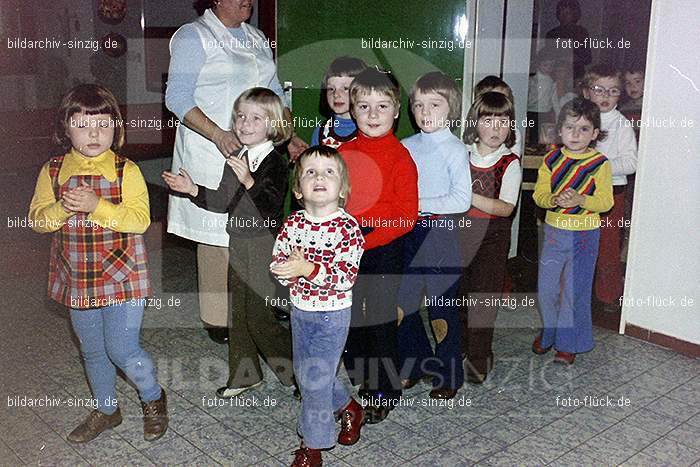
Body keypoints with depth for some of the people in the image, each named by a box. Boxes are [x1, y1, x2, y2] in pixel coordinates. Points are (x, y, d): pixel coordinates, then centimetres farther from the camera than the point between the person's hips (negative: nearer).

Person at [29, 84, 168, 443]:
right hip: (76, 280, 4)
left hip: (122, 277, -4)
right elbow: (37, 219, -3)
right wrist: (62, 208, -23)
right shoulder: (53, 171, 1)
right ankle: (106, 410, 40)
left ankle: (153, 397, 24)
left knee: (122, 349, -5)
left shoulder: (126, 171, -9)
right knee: (92, 351, 19)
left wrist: (96, 205, -30)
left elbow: (140, 220, -19)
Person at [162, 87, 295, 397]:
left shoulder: (275, 163, -14)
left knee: (259, 316, -5)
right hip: (238, 244, 8)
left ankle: (297, 370, 14)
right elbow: (224, 203, 15)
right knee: (238, 313, 15)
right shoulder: (236, 160, 9)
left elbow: (271, 208, -25)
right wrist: (193, 190, 5)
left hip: (265, 246, -8)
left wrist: (249, 181, -36)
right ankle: (244, 374, 29)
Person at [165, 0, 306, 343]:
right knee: (218, 234, -1)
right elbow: (177, 97, -14)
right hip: (213, 156, -6)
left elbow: (274, 93, 21)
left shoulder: (257, 38, 16)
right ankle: (217, 319, 11)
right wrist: (218, 134, -26)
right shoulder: (193, 37, -6)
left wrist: (288, 136, 9)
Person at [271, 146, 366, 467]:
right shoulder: (293, 224, -2)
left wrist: (309, 268, -34)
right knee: (304, 373, 19)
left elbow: (347, 276, -24)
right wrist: (291, 268, -23)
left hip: (332, 314, -6)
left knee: (315, 379, -1)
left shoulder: (347, 227, -17)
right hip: (300, 311, 6)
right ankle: (349, 408, 43)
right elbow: (276, 263, -1)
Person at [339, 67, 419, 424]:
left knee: (380, 322, 2)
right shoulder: (344, 151, 5)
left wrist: (365, 241, -19)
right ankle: (357, 378, 36)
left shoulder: (400, 158, -12)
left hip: (384, 250, -5)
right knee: (350, 318, 16)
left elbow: (407, 216, -14)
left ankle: (385, 393, 20)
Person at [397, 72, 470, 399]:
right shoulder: (406, 147, 7)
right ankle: (417, 364, 30)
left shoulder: (455, 149, -9)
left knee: (441, 307, 3)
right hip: (409, 232, 6)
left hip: (440, 234, -5)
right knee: (401, 305, 11)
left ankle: (449, 375, 21)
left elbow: (462, 200, -16)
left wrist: (420, 205, -18)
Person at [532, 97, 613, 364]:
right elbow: (539, 193, -2)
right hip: (554, 230, 3)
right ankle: (549, 332, 33)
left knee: (574, 291, 6)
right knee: (546, 287, 10)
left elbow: (605, 202, -9)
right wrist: (554, 199, -23)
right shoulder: (551, 159, 0)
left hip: (584, 235, -3)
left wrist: (580, 199, -26)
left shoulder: (600, 164, -8)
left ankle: (570, 343, 22)